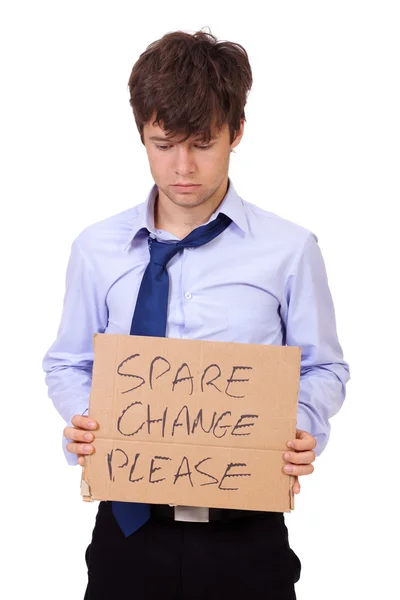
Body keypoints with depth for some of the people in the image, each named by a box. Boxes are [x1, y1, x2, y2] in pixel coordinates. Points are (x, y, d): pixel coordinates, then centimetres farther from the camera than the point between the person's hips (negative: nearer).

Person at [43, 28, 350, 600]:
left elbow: (323, 367, 3)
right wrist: (82, 420, -10)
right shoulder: (97, 248, 1)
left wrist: (302, 425, -16)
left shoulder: (290, 249, -4)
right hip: (130, 528, 1)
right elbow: (70, 363, 9)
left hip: (247, 535, -1)